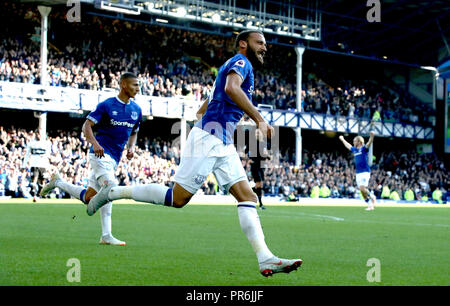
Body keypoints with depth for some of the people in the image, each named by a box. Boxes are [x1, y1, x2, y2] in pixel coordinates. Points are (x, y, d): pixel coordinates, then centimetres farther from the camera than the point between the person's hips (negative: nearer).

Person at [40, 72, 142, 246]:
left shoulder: (136, 110, 13)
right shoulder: (107, 105, -6)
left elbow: (134, 133, 26)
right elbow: (87, 126, -8)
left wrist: (131, 147, 5)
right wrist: (95, 143, -26)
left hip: (114, 159, 7)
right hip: (101, 153, -7)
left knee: (89, 198, 7)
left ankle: (58, 182, 28)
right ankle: (106, 236, -18)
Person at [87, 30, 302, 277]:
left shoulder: (232, 66, 27)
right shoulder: (241, 62, -2)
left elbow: (201, 111, 29)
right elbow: (231, 88, -26)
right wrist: (259, 120, -26)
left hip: (223, 145, 10)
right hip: (209, 138, -10)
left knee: (248, 197, -4)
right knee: (177, 198, -9)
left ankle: (265, 259, -13)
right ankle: (113, 192, 4)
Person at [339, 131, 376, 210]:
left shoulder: (364, 148, -4)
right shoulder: (354, 149, 17)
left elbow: (369, 143, -23)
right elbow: (348, 145, 36)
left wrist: (371, 137, -43)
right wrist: (342, 139, 50)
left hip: (365, 172, -7)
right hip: (358, 173, 7)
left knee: (362, 188, -21)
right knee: (362, 190, 3)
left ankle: (372, 196, 3)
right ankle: (370, 205, 9)